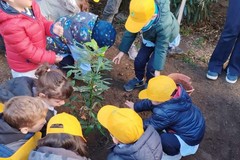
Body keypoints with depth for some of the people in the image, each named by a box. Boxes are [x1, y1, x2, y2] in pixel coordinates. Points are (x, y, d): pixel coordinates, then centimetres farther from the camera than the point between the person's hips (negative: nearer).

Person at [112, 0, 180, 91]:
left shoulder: (163, 26, -47)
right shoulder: (140, 14, -33)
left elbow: (161, 49, -35)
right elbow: (130, 33, -17)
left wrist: (157, 70, -28)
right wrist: (122, 52, -12)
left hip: (166, 40, -4)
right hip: (149, 38, 5)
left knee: (151, 66, -10)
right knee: (139, 61, 4)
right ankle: (138, 80, 33)